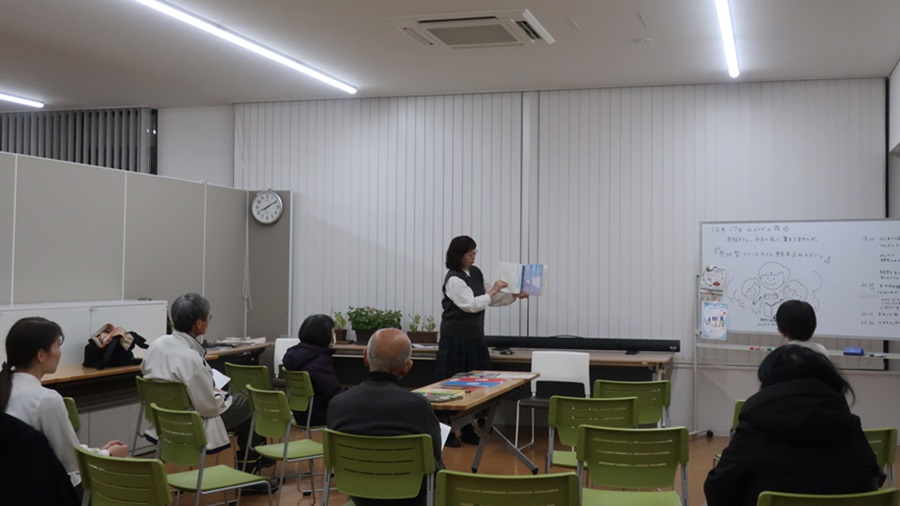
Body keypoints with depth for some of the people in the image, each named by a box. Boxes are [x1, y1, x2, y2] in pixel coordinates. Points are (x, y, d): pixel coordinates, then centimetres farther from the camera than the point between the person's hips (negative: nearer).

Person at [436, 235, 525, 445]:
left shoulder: (476, 273, 9)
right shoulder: (454, 280, -16)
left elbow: (490, 299, 16)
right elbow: (471, 304, -21)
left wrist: (514, 296, 6)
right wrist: (494, 291, -14)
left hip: (475, 337, 8)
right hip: (456, 338, -7)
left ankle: (469, 431, 18)